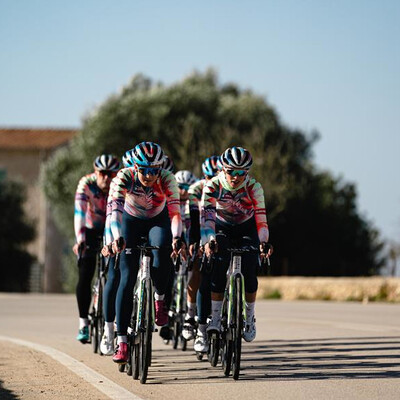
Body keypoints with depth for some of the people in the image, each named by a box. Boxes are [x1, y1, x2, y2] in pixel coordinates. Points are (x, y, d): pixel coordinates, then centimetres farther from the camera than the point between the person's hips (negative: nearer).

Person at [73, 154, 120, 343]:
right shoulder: (86, 184, -25)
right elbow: (80, 212, -35)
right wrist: (80, 239, -48)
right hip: (90, 230, -1)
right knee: (84, 277, -12)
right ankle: (83, 323, -4)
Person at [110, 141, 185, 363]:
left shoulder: (167, 179, -28)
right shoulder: (125, 177, -29)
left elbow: (175, 211, -35)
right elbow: (115, 208, -39)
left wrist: (176, 239, -52)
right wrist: (117, 237, -54)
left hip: (158, 220, 0)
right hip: (132, 221, 0)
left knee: (161, 251, -34)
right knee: (127, 278, -12)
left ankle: (160, 299, -7)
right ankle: (121, 341, -11)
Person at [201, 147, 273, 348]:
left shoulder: (253, 187, -25)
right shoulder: (212, 186, -25)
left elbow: (261, 218, -28)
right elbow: (207, 216, -33)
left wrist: (263, 242, -46)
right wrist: (209, 241, -51)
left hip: (247, 229, 0)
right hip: (222, 229, 0)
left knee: (249, 270, -20)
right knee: (218, 267, -24)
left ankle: (249, 318, -2)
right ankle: (215, 318, -16)